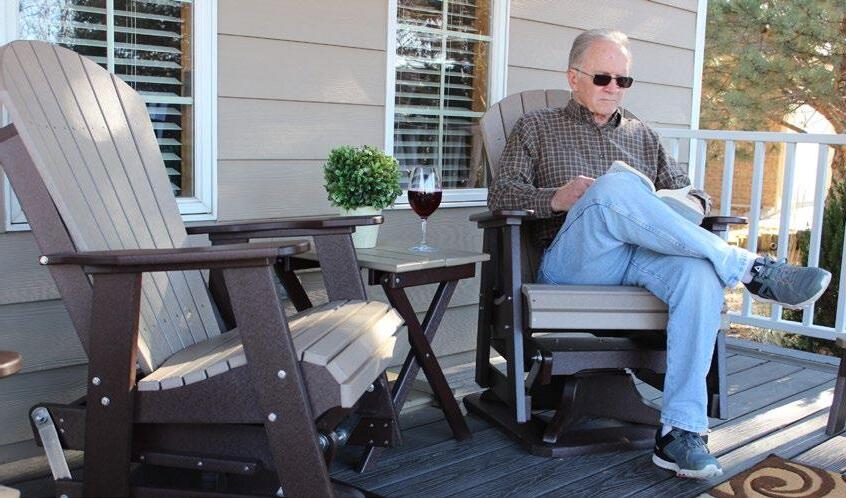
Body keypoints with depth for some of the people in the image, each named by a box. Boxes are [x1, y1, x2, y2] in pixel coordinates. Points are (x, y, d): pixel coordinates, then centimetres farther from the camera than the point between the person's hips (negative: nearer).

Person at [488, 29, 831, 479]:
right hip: (571, 262, -3)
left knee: (701, 271, -33)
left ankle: (680, 431, -34)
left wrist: (693, 204, 1)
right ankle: (750, 269, -25)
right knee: (616, 186, -35)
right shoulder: (536, 128, 19)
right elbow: (501, 194, 6)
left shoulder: (642, 136, 30)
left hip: (642, 256, 4)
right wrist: (557, 198, -14)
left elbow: (685, 190, 28)